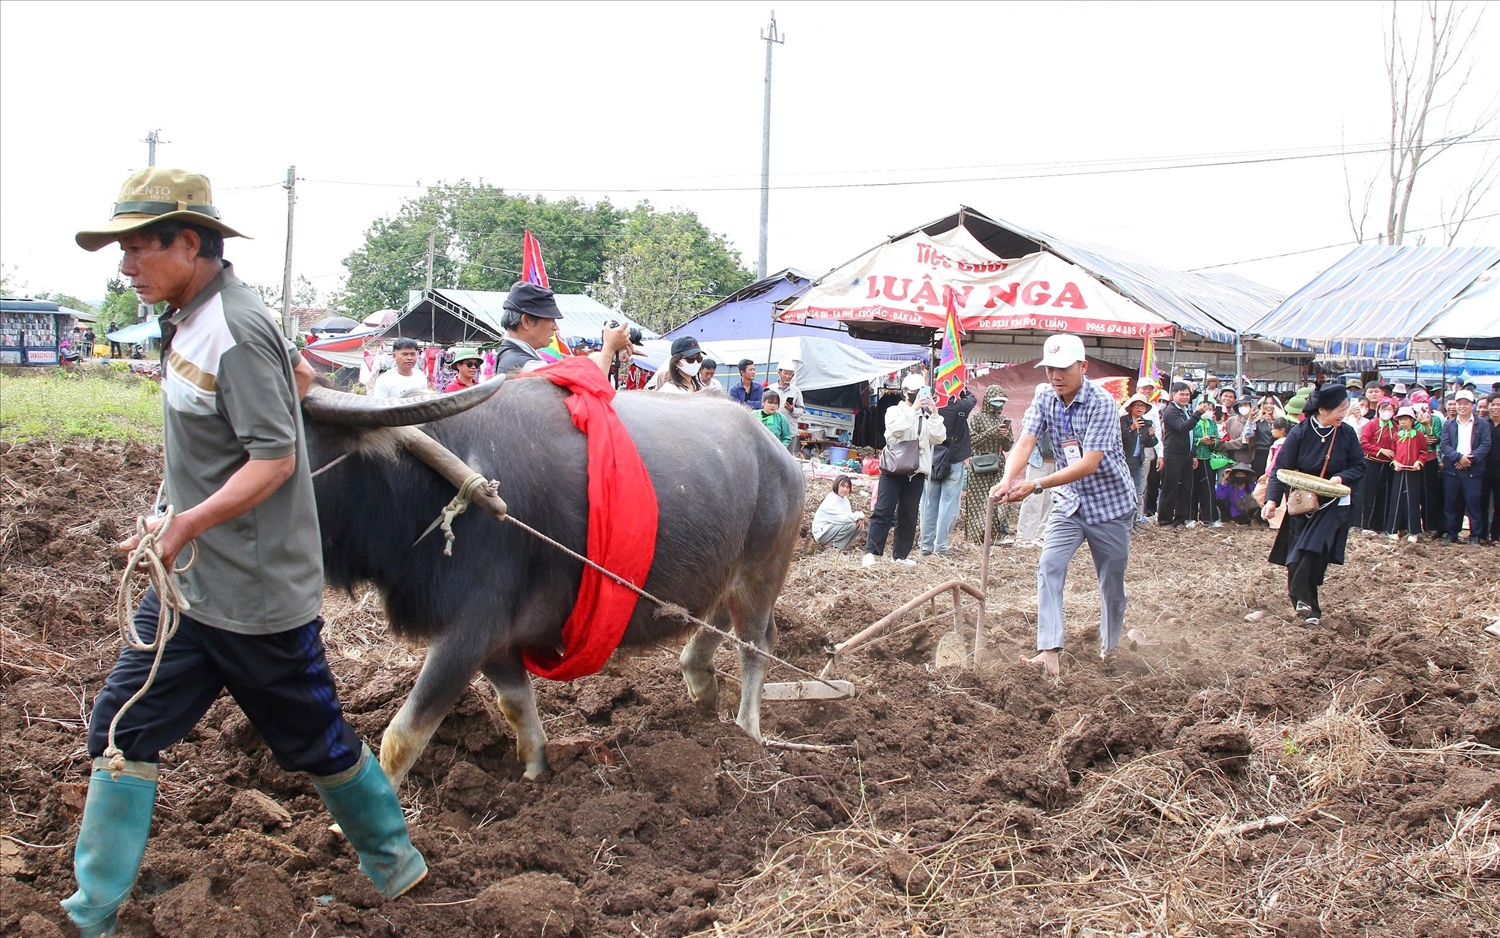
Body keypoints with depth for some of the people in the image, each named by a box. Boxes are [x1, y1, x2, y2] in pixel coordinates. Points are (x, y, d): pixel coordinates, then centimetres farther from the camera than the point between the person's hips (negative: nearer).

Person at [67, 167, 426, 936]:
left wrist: (188, 523, -31)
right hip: (190, 583, 9)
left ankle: (395, 865, 29)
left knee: (312, 739, 7)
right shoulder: (191, 319, 7)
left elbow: (275, 461, -23)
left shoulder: (233, 332, -20)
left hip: (257, 592, -9)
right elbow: (299, 376, 21)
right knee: (121, 728, 6)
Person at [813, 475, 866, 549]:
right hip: (822, 533, -9)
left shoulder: (845, 499, 8)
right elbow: (843, 518, -30)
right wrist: (860, 515, -18)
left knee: (859, 524, -3)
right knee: (851, 525, -27)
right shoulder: (830, 500, -20)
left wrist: (859, 519, -19)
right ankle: (831, 546, -12)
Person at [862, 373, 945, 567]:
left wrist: (934, 413, -11)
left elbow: (938, 438, -1)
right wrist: (913, 408, -19)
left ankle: (900, 554, 12)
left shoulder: (927, 416, 11)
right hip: (893, 469, -3)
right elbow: (895, 428, -17)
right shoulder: (894, 411, 4)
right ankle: (871, 552, -11)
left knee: (908, 515, 6)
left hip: (916, 471, 3)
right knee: (883, 510, -9)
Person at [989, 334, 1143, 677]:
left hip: (1111, 503, -4)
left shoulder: (1102, 403, -22)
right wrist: (1007, 480, -36)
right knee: (1049, 567, -15)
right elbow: (1025, 443, -15)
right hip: (1070, 501, 4)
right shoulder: (1045, 400, -5)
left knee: (1112, 578, 9)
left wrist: (1036, 486, -35)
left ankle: (1112, 642, 34)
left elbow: (1089, 464, -28)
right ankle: (1050, 652, -21)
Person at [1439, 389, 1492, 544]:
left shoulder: (1482, 425, 7)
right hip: (1452, 470, 2)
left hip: (1473, 470, -2)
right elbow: (1444, 445, 1)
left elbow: (1485, 445, -2)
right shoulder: (1448, 425, 12)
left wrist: (1470, 459, -15)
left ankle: (1475, 536, 2)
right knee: (1452, 504, 4)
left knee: (1473, 504, -3)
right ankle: (1452, 535, 12)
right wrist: (1459, 457, -16)